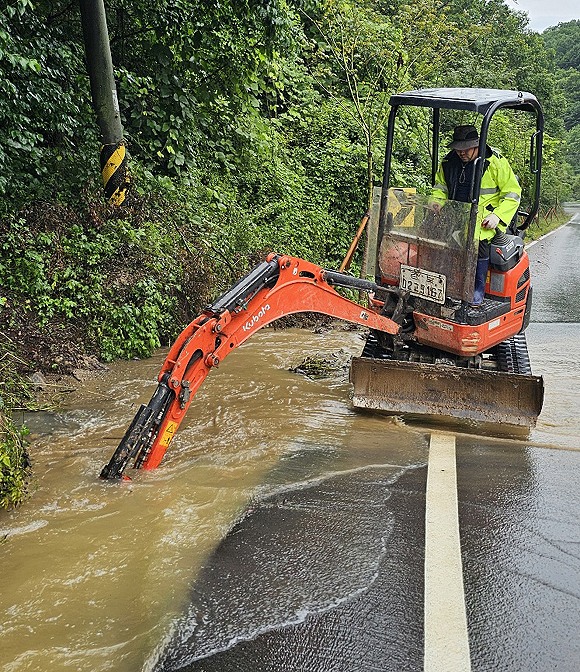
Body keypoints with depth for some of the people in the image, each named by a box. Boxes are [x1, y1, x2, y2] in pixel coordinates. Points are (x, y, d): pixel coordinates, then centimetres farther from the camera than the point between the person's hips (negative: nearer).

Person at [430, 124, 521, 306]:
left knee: (477, 237, -36)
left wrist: (497, 216, -14)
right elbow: (440, 187, 26)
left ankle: (478, 290, -22)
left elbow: (512, 193, 0)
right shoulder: (449, 162, 11)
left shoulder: (496, 162, -3)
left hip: (484, 216, -4)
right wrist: (437, 201, 3)